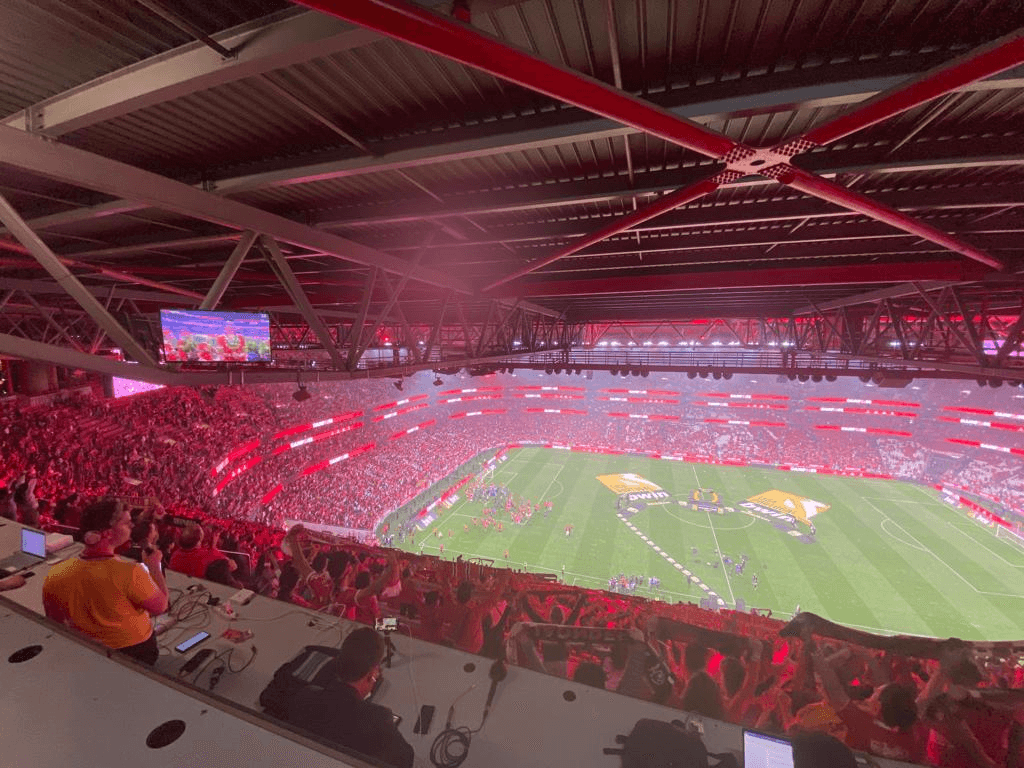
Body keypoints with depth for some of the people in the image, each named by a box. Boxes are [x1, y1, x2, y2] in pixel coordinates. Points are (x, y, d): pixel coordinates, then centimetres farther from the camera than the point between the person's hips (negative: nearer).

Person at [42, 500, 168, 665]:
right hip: (136, 650, -5)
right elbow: (160, 607, -21)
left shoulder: (55, 576, -18)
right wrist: (154, 566, -11)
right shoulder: (130, 573, -35)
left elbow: (55, 623, -2)